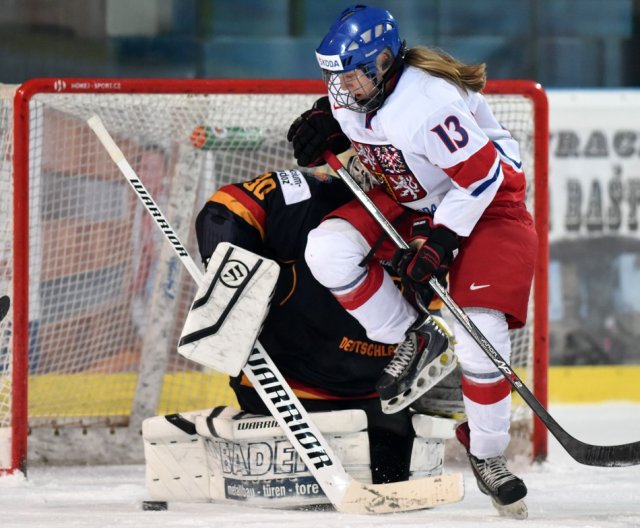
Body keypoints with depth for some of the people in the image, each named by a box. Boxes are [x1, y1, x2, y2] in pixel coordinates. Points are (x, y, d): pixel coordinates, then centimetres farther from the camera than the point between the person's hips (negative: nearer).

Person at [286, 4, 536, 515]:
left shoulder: (428, 102, -33)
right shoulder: (354, 92, -10)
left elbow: (481, 176, -30)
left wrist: (439, 240, -29)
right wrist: (323, 124, -4)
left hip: (487, 203, -8)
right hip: (406, 199, 8)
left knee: (479, 333, -17)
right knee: (328, 250, -16)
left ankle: (487, 453, 2)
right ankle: (413, 337, 1)